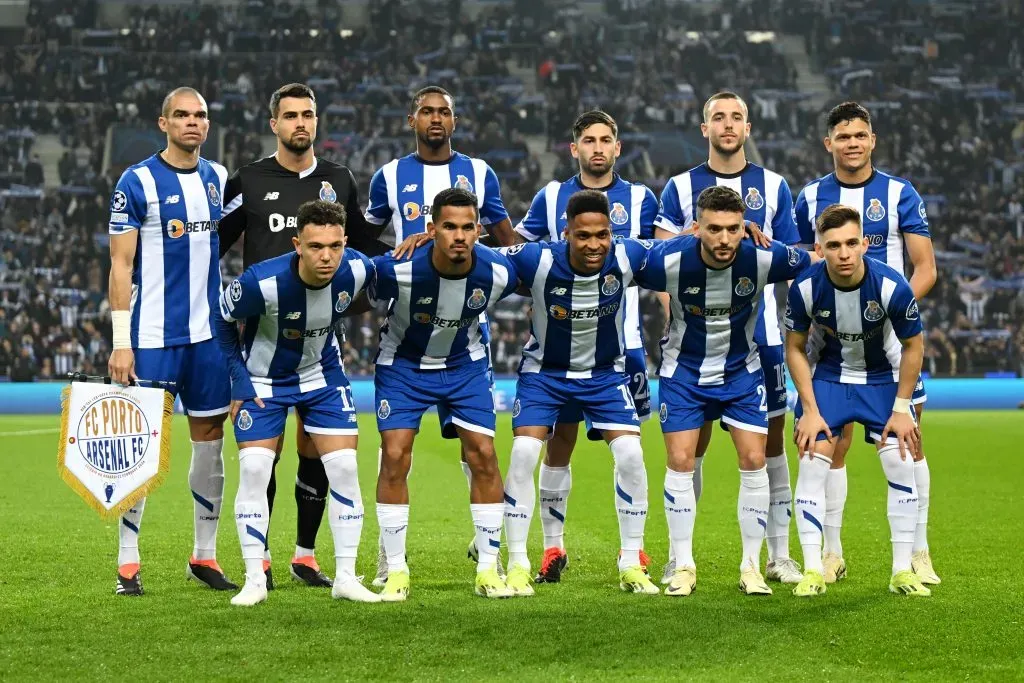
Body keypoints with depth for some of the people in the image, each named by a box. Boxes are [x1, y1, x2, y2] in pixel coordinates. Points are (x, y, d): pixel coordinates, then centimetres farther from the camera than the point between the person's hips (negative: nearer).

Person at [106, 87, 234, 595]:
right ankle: (128, 563, 4)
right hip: (153, 335, -5)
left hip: (209, 333, 5)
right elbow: (121, 265, -7)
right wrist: (120, 342, -12)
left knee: (210, 438, 8)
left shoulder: (219, 179, 9)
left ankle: (204, 555, 18)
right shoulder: (138, 182, -6)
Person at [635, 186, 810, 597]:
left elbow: (815, 267, -4)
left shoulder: (764, 258, -23)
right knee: (681, 462, -5)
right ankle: (683, 566, 7)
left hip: (742, 370, 1)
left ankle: (751, 567, 7)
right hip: (683, 370, -1)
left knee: (753, 460, -5)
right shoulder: (668, 260, -26)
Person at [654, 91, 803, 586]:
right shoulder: (680, 188, 6)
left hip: (761, 334, 1)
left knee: (770, 440, 3)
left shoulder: (773, 187, 9)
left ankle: (779, 555, 10)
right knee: (691, 444, 0)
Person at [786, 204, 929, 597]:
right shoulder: (805, 288, -25)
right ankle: (812, 571, -3)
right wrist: (810, 410, -12)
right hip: (826, 376, 0)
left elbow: (913, 347, -12)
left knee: (901, 464, -8)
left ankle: (902, 571, 3)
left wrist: (901, 409, -12)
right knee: (812, 464, -10)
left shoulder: (892, 286, -28)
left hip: (882, 376, 0)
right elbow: (795, 348, -9)